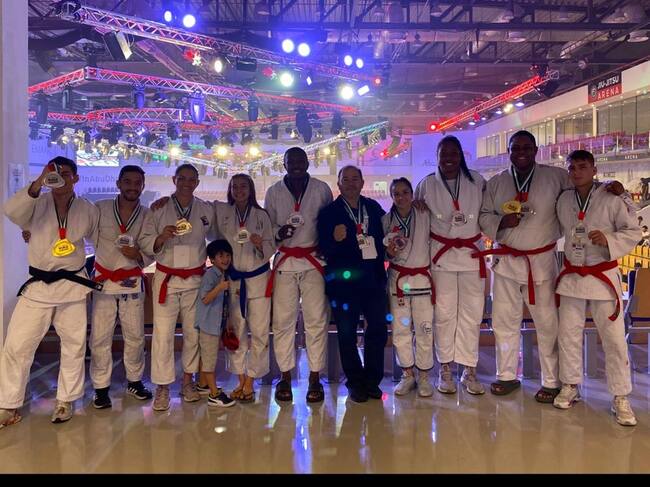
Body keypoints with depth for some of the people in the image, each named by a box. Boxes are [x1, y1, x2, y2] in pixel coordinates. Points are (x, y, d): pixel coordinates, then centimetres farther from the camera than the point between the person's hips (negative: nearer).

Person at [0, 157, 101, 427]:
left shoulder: (87, 210, 3)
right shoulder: (37, 204, -2)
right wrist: (39, 183, -34)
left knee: (74, 345, 7)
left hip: (73, 285, 1)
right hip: (37, 285, 0)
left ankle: (65, 401, 25)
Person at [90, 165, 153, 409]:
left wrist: (138, 256, -16)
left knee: (135, 336, 8)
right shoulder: (100, 209, -5)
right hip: (104, 281, -1)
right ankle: (101, 387, 16)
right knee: (100, 337, 0)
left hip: (133, 282, 1)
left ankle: (134, 381, 28)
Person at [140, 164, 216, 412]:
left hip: (195, 279, 2)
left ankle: (188, 380, 25)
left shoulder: (207, 210, 5)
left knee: (193, 331, 8)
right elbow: (146, 244, -1)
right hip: (166, 278, -2)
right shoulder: (158, 209, 0)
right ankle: (162, 388, 8)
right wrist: (161, 237, -21)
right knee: (163, 333, -4)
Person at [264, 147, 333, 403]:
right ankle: (285, 377, 11)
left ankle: (315, 378, 7)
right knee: (283, 320, -1)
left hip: (314, 261, -1)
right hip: (284, 262, 1)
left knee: (316, 320, -3)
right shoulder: (274, 192, 11)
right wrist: (278, 233, -9)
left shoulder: (321, 189, 9)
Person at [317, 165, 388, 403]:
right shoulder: (328, 212, 0)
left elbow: (383, 236, 18)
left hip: (373, 279, 3)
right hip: (344, 281, -3)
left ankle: (372, 380, 23)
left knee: (378, 330, 6)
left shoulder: (374, 208, 10)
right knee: (347, 334, 4)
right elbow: (324, 249, -6)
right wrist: (335, 240, -26)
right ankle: (356, 382, 21)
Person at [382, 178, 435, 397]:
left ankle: (423, 376, 15)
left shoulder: (425, 216, -3)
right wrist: (389, 252, -11)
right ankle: (407, 375, 20)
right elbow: (383, 252, 9)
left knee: (424, 329, 0)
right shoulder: (386, 220, 2)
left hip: (422, 278, -1)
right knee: (400, 329, 5)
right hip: (397, 278, 1)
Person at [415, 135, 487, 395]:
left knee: (472, 313, 1)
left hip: (472, 254, 1)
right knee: (444, 313, 1)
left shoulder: (477, 181, 3)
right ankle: (445, 369, 15)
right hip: (441, 255, -1)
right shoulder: (426, 185, 1)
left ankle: (469, 370, 13)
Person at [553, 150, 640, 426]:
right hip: (571, 276, 4)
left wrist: (609, 240, -21)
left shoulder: (611, 199, -10)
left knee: (614, 338, 1)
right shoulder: (563, 200, 2)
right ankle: (570, 387, 28)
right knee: (568, 333, 11)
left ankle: (621, 398, 15)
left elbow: (633, 231, -6)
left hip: (603, 276, -3)